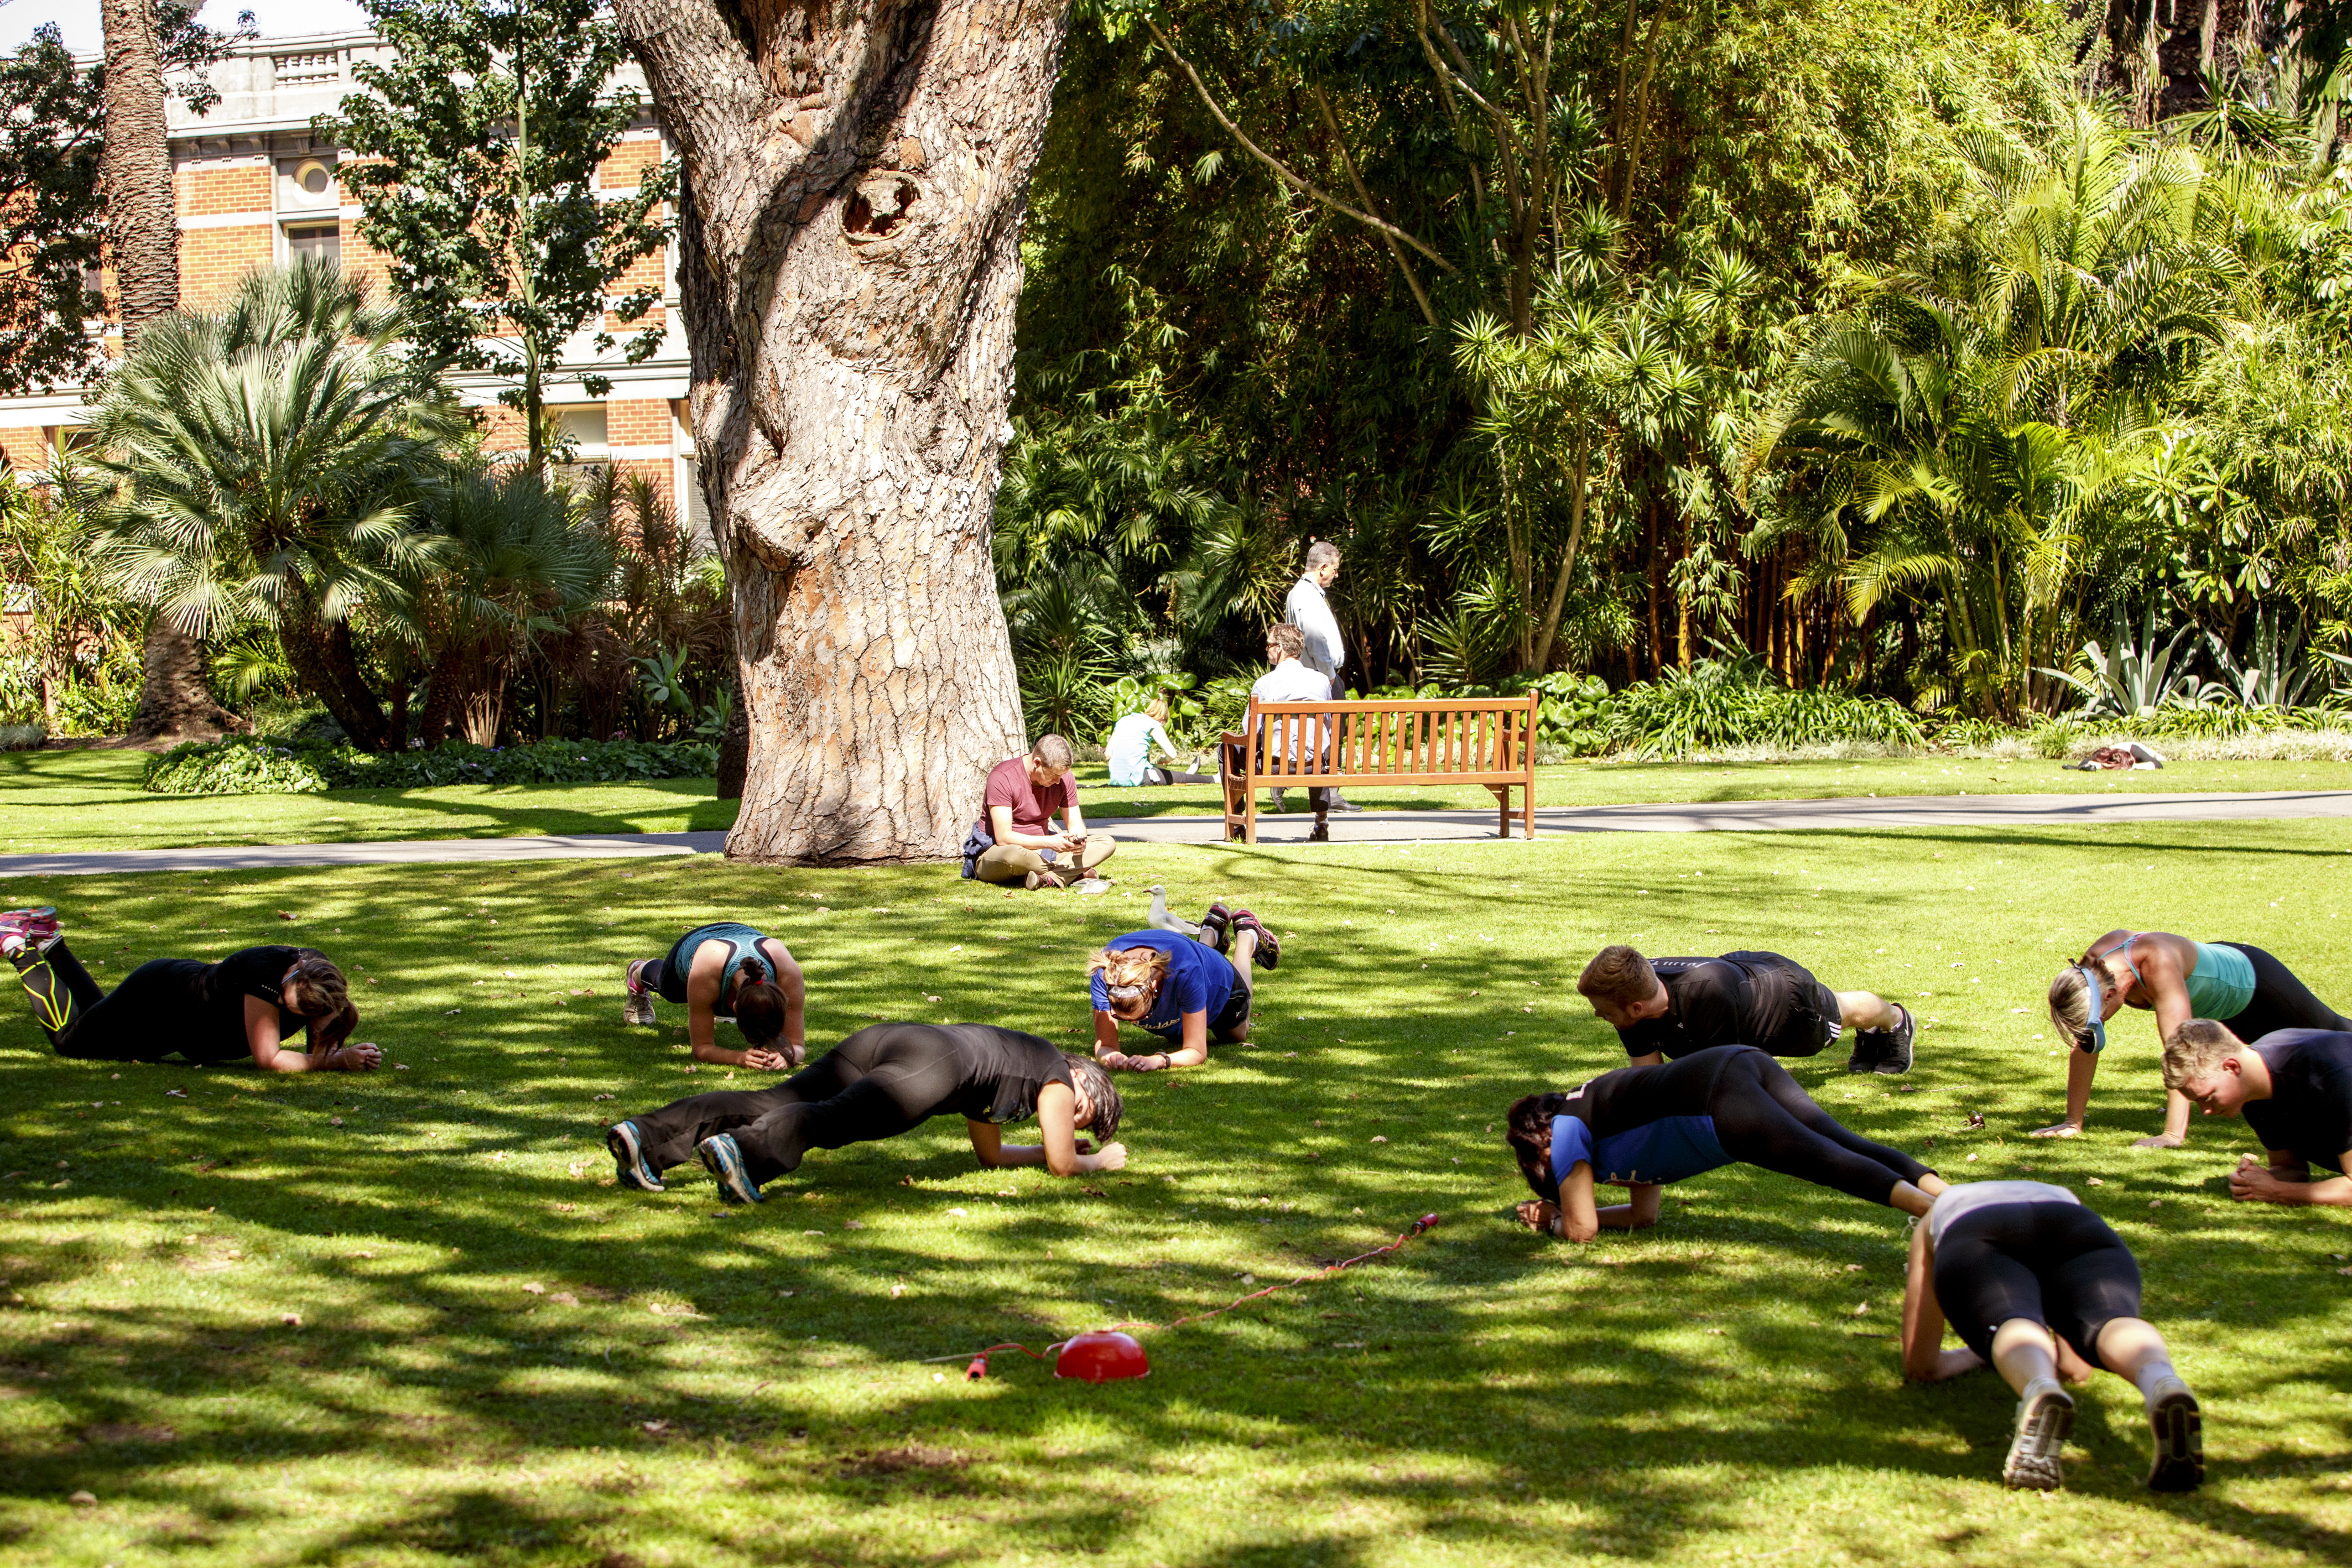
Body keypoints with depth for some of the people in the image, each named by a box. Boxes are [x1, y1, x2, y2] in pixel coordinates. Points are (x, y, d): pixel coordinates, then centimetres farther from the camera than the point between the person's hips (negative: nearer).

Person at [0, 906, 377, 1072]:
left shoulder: (319, 972, -23)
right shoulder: (264, 972, -42)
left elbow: (319, 1053, -13)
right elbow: (268, 1059, -41)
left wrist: (340, 1056, -36)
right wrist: (341, 1062, -44)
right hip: (158, 1002, -7)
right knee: (69, 1039, 16)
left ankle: (49, 942, 44)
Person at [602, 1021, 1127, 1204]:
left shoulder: (1012, 1058, 45)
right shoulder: (1057, 1079, 23)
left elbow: (989, 1154, 53)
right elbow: (1062, 1165, 19)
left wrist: (1055, 1148, 56)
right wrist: (1098, 1160, 39)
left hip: (880, 1038, 7)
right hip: (934, 1062, -6)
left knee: (770, 1105, -12)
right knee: (833, 1120, -30)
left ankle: (646, 1139, -30)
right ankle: (742, 1153, -59)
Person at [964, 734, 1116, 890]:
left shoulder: (1063, 777, -2)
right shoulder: (1003, 778, -20)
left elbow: (1076, 824, 3)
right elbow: (1003, 837, -26)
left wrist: (1078, 839, -23)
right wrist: (1049, 842, -34)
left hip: (1040, 850, 6)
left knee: (1107, 843, -10)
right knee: (1013, 855, -45)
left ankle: (1048, 879, -30)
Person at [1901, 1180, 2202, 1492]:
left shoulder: (1931, 1225, 43)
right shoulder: (2064, 1199, 47)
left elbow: (1921, 1366, 39)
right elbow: (2077, 1369, 46)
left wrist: (1978, 1353, 56)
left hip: (1981, 1245, -1)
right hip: (2087, 1239, 1)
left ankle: (2040, 1396, -64)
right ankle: (2163, 1384, -61)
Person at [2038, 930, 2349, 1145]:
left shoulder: (2158, 966, -49)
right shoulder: (2089, 972, -30)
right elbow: (2084, 1049, -20)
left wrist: (2174, 1135, -54)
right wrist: (2073, 1122, -21)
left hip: (2250, 976, -6)